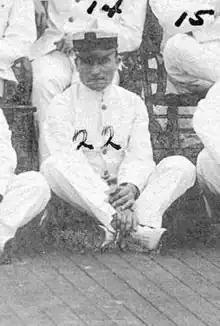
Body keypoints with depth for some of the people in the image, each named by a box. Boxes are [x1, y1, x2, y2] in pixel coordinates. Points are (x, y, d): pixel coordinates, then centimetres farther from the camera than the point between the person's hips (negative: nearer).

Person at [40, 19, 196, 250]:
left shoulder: (133, 103, 13)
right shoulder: (62, 105, 3)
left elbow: (139, 156, 0)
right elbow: (69, 160, -12)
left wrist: (131, 187, -25)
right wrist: (105, 197, -29)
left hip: (125, 192, 3)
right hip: (80, 196, -3)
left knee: (182, 166, -16)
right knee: (52, 166, -33)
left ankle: (145, 221, -43)